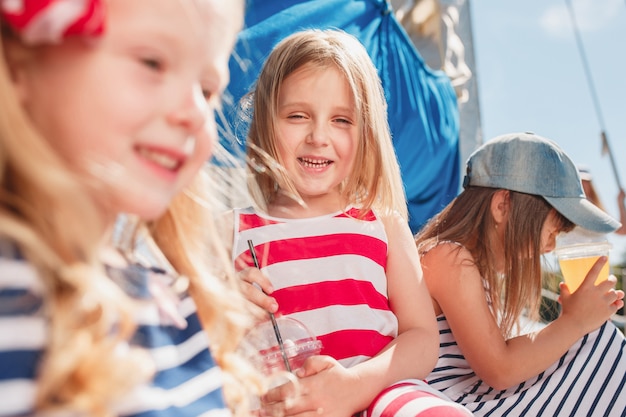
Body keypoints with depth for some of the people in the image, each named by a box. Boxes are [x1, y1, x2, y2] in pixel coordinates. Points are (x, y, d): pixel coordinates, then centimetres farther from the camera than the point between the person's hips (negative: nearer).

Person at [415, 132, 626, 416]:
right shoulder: (450, 259, -19)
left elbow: (501, 351, 9)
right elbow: (498, 369, -20)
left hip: (477, 394, 9)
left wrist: (580, 315, 1)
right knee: (603, 342, -9)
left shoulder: (484, 261, 10)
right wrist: (574, 322, -11)